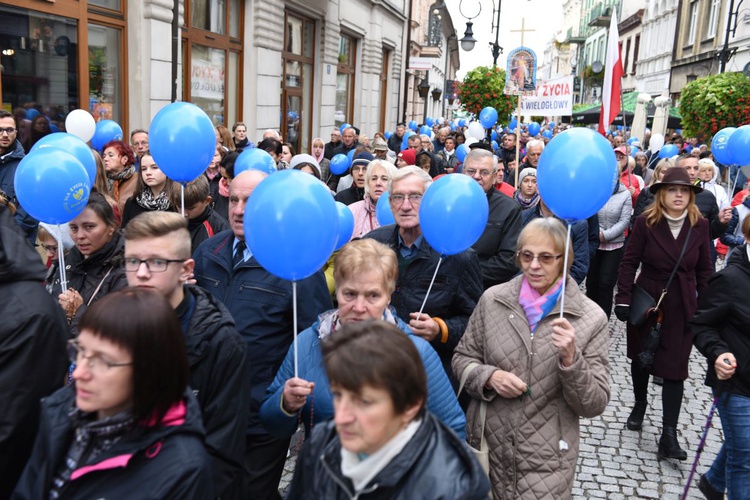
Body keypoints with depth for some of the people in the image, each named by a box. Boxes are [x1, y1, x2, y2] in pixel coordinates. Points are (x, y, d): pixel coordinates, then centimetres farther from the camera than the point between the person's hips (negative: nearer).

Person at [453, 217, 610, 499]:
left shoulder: (591, 318, -8)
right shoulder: (492, 300, -3)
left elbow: (594, 406, -7)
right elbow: (462, 359, 6)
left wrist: (571, 358, -23)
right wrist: (489, 376, -13)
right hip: (486, 445, 2)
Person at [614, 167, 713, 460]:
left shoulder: (700, 226, -3)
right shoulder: (646, 222, -9)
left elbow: (704, 269, 5)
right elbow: (629, 263, -6)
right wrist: (623, 299, -11)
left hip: (682, 307, 1)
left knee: (675, 369, -1)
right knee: (641, 357, 17)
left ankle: (669, 435, 3)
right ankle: (640, 404, 44)